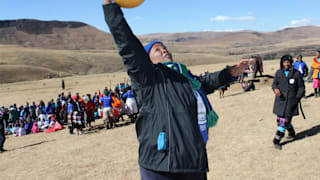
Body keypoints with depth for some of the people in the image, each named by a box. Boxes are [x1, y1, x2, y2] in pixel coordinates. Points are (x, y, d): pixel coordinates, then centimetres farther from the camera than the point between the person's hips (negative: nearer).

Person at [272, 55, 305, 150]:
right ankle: (292, 133, 38)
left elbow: (301, 88, 3)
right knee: (280, 119, 11)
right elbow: (274, 83, 6)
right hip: (280, 99, 4)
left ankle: (277, 140, -2)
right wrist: (275, 89, -18)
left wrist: (297, 98, -7)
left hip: (291, 101, -4)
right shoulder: (279, 73, 5)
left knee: (285, 120, -8)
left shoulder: (296, 74, -3)